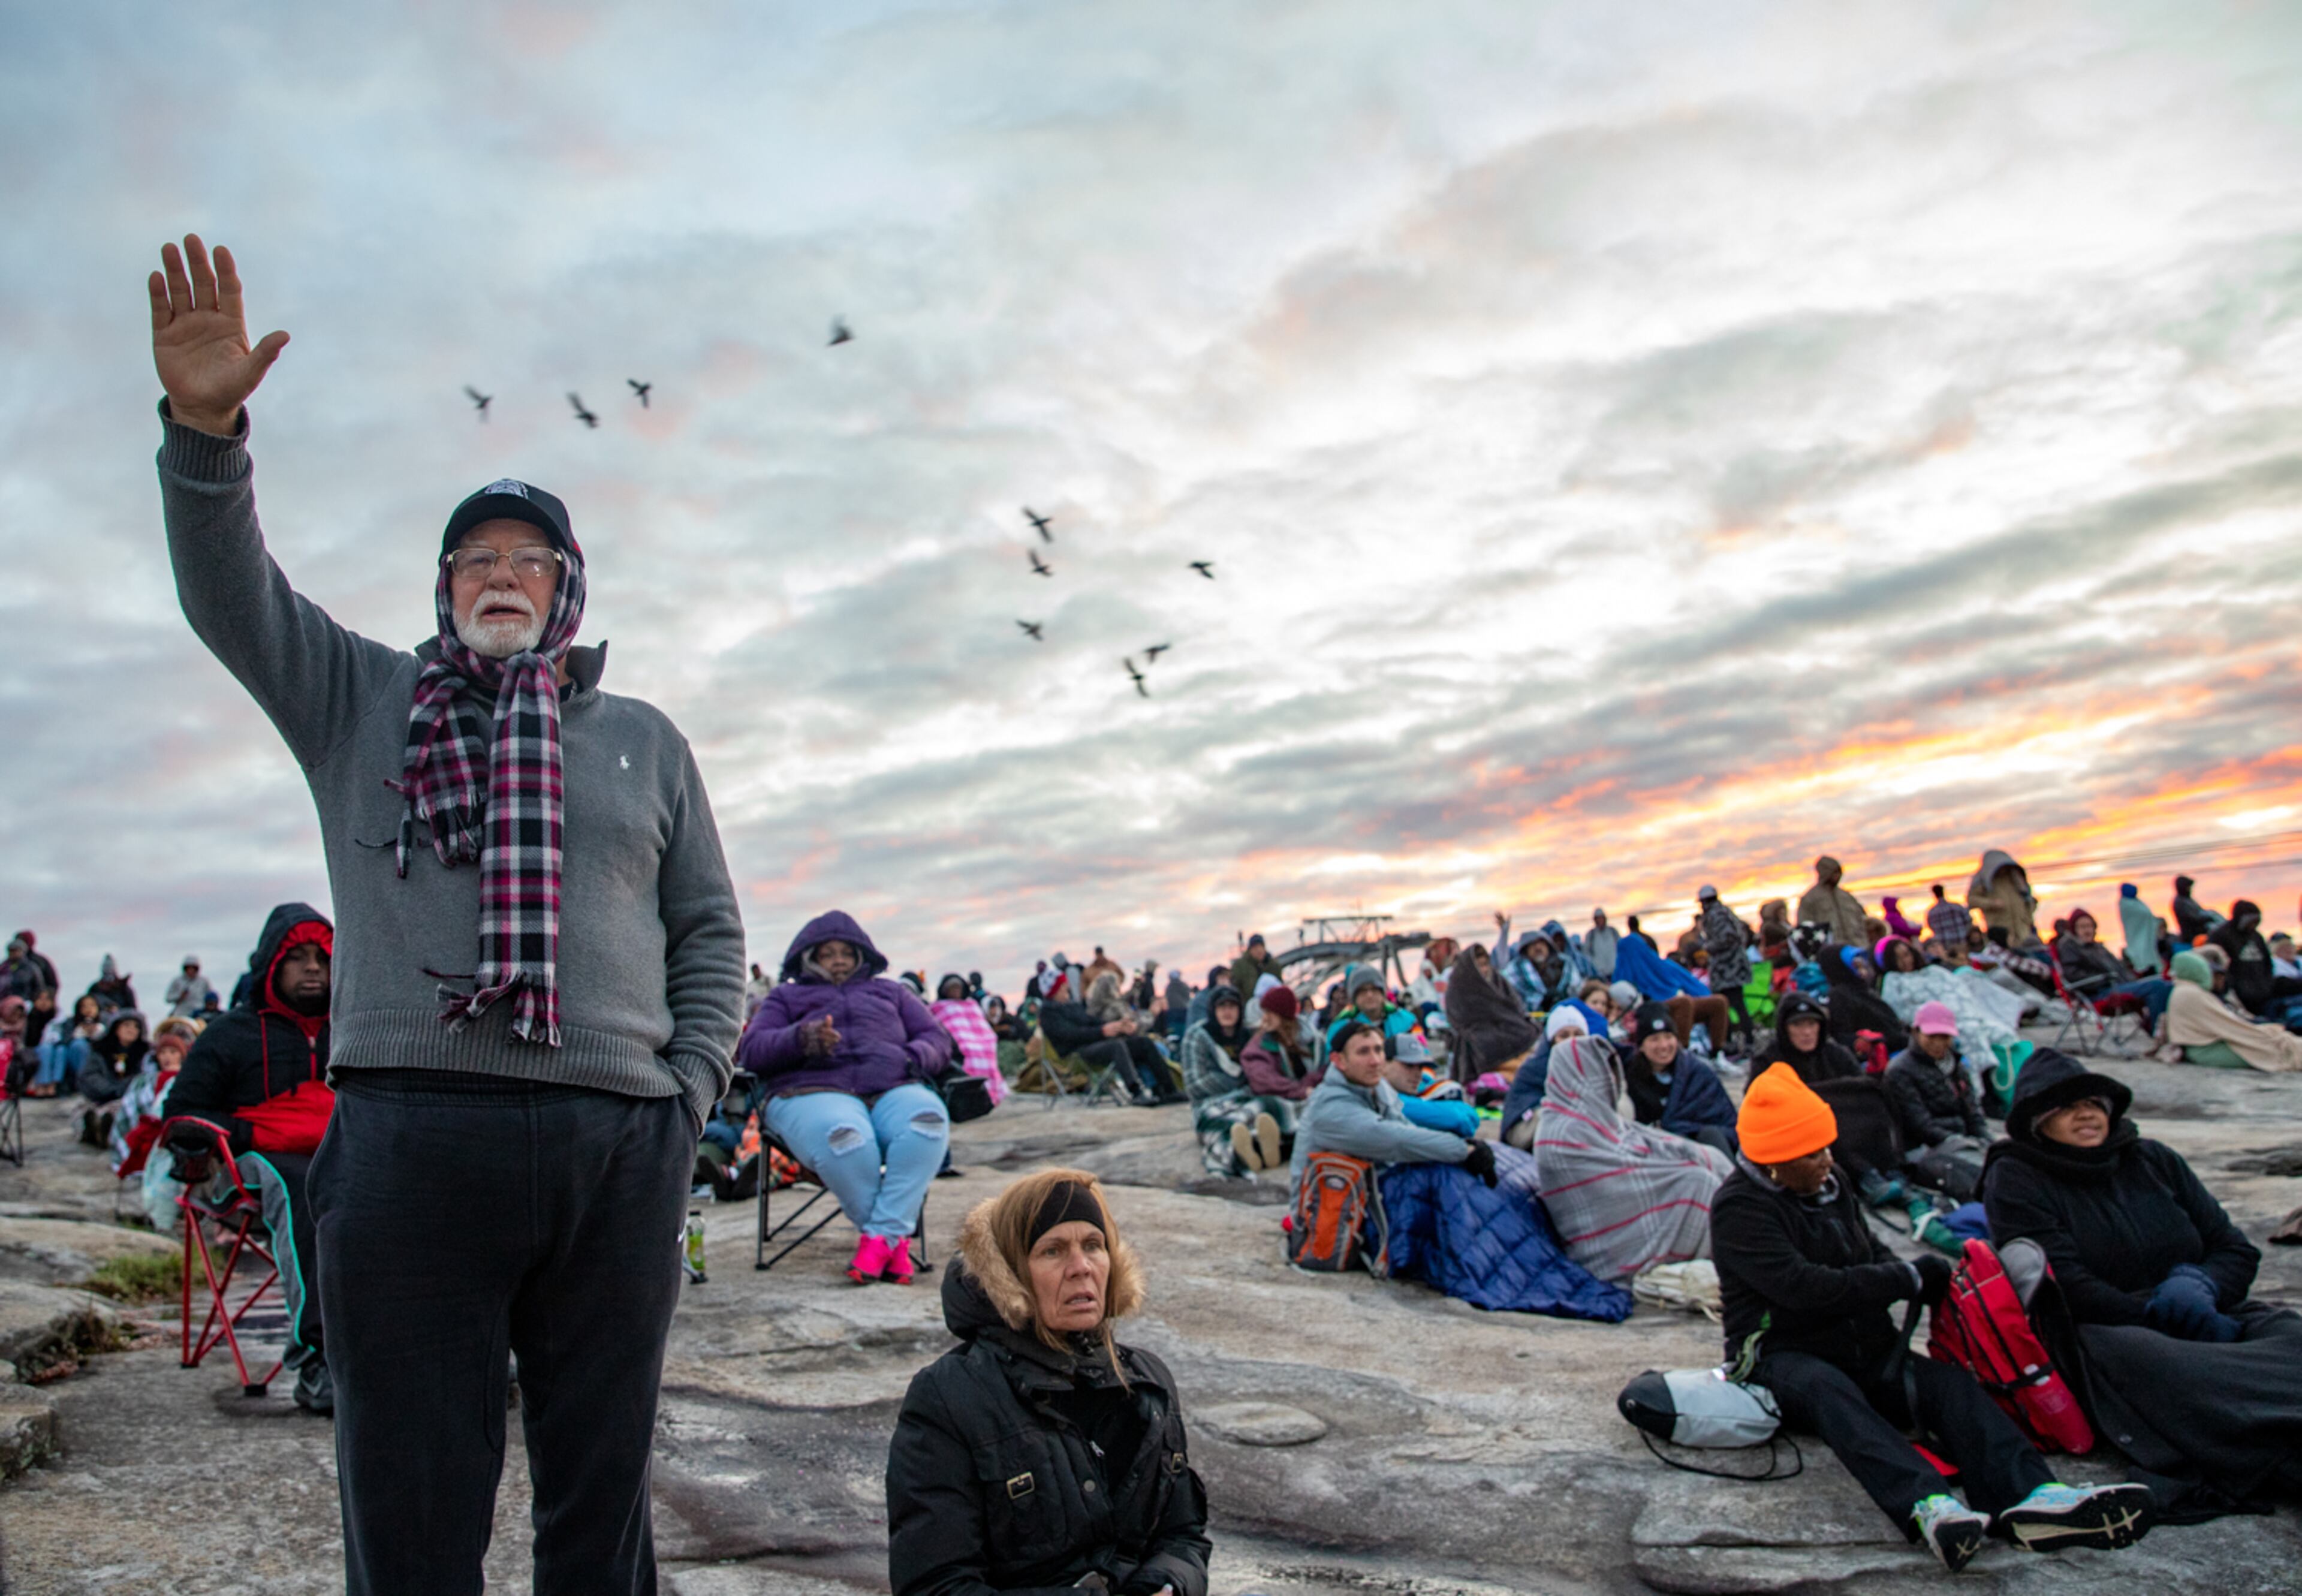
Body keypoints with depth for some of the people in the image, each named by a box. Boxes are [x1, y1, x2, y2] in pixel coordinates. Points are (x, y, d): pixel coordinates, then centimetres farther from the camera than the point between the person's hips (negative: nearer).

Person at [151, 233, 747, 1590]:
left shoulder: (644, 742, 17)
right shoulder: (360, 701, 17)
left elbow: (713, 933, 13)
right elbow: (231, 595, 1)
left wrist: (692, 1090, 1)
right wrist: (208, 430, -14)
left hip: (621, 1151, 2)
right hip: (408, 1135, -1)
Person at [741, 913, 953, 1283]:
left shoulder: (891, 992, 33)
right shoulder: (786, 996, 29)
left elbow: (938, 1040, 23)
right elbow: (752, 1050, 11)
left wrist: (911, 1058, -2)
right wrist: (801, 1039, -10)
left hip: (894, 1088, 2)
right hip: (813, 1090, -2)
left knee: (928, 1120, -37)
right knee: (844, 1137, -41)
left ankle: (881, 1236, -33)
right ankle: (897, 1239, -22)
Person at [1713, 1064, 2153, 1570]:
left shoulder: (1828, 1185, 15)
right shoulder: (1740, 1208, -11)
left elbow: (1873, 1256, 21)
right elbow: (1805, 1288, -22)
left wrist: (1938, 1286, -1)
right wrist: (1912, 1279, -15)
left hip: (1867, 1353, 7)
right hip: (1784, 1355, -6)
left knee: (1948, 1380, -23)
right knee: (1825, 1388, -40)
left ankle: (2031, 1496, -48)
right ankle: (1927, 1506, -61)